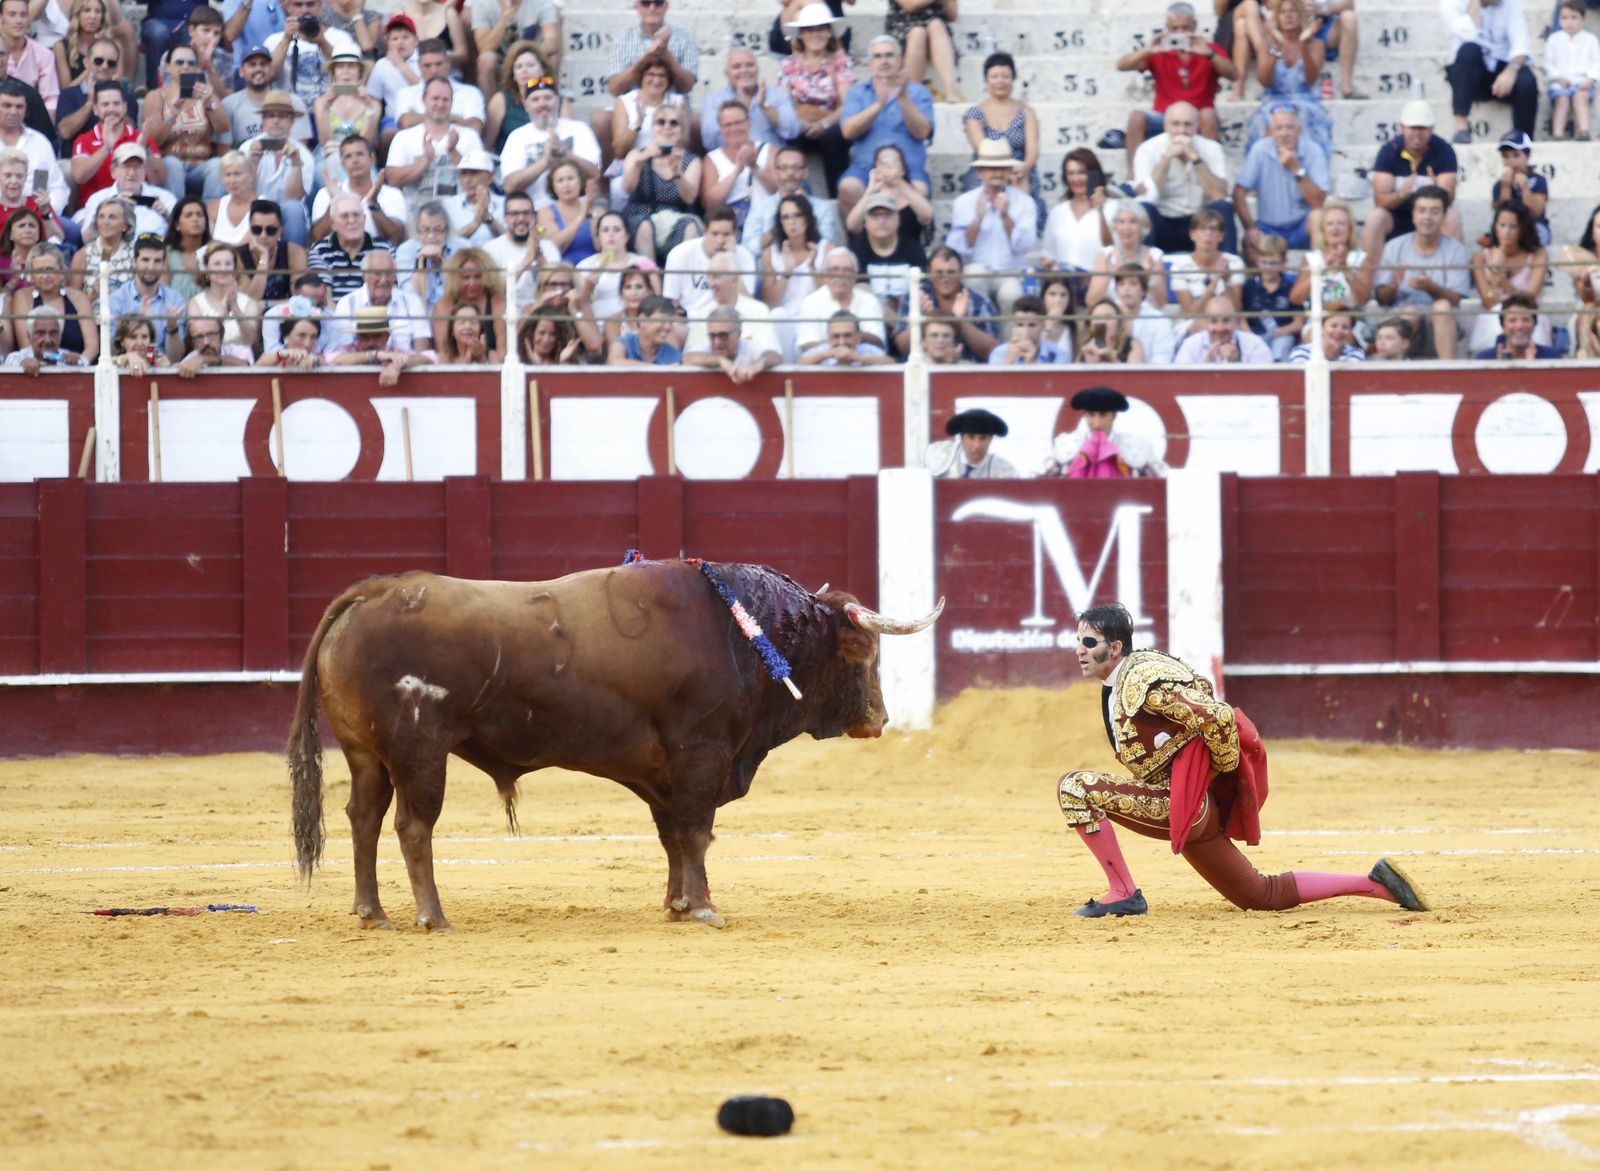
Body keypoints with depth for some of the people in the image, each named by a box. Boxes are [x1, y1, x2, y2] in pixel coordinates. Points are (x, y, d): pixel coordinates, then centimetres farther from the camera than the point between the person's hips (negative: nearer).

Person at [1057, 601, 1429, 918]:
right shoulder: (1117, 684, 13)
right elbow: (1199, 686, 26)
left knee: (1075, 787, -20)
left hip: (1180, 804, -11)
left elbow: (1217, 718, -26)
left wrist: (1224, 770, -9)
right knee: (1264, 895, 16)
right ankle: (1374, 883, 17)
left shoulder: (1140, 683, -17)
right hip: (1192, 813, 11)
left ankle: (1123, 894, -14)